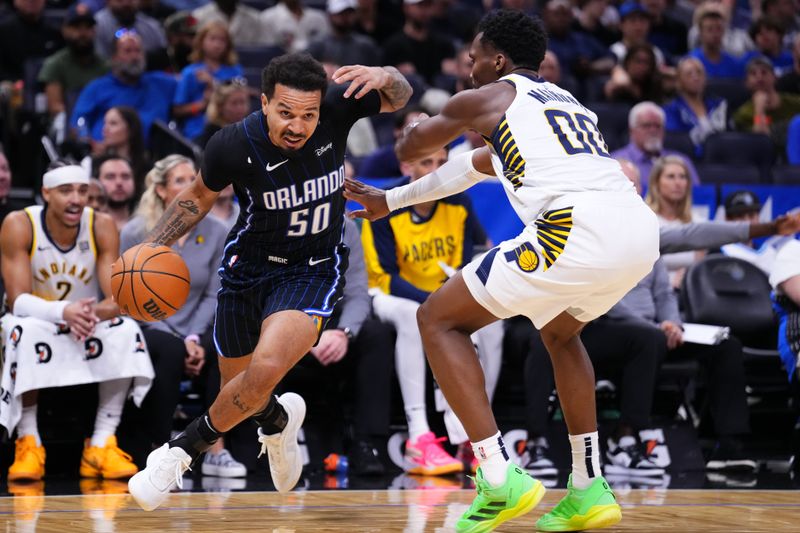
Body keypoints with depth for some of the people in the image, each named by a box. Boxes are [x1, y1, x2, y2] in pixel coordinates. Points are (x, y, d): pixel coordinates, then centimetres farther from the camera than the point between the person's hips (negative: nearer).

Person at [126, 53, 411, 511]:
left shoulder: (335, 111, -19)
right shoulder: (233, 145, -20)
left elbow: (400, 97, 0)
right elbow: (200, 196, 1)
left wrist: (384, 76, -23)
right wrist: (151, 247, -10)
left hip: (314, 271, -1)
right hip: (248, 267, 1)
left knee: (266, 369, -27)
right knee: (240, 392, 15)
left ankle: (185, 448, -4)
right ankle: (277, 418, 53)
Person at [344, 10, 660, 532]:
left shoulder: (489, 97, 15)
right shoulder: (567, 101, 35)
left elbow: (411, 147, 34)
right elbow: (476, 165, 47)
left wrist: (410, 135, 59)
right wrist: (391, 200, 55)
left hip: (578, 229, -8)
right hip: (644, 230, 8)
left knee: (439, 319, 8)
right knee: (560, 329, 36)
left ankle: (500, 479, -4)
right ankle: (589, 489, 26)